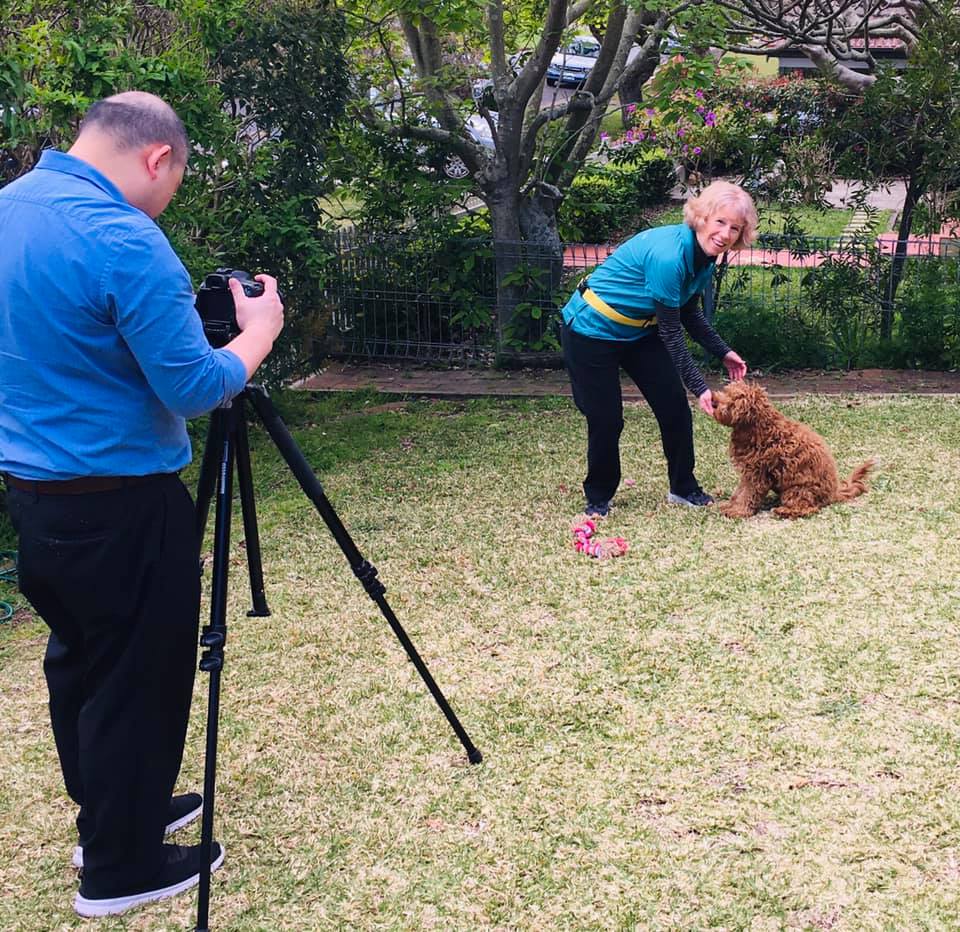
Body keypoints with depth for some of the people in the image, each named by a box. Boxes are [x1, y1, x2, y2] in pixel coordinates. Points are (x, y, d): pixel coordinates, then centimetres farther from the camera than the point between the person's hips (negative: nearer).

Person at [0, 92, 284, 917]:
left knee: (80, 660, 21)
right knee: (137, 677, 6)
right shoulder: (125, 241, -22)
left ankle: (112, 816, 37)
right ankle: (121, 866, 20)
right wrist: (259, 331, -4)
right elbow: (195, 389, -20)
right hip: (119, 502, -9)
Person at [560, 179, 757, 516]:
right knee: (606, 419, -3)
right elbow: (671, 331, -26)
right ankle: (598, 498, 18)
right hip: (592, 330, -8)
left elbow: (688, 314, 11)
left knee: (674, 406, 5)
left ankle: (683, 487, 21)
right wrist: (699, 387, -22)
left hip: (639, 331, 8)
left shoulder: (705, 256, -5)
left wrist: (723, 353, 4)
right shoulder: (668, 255, -32)